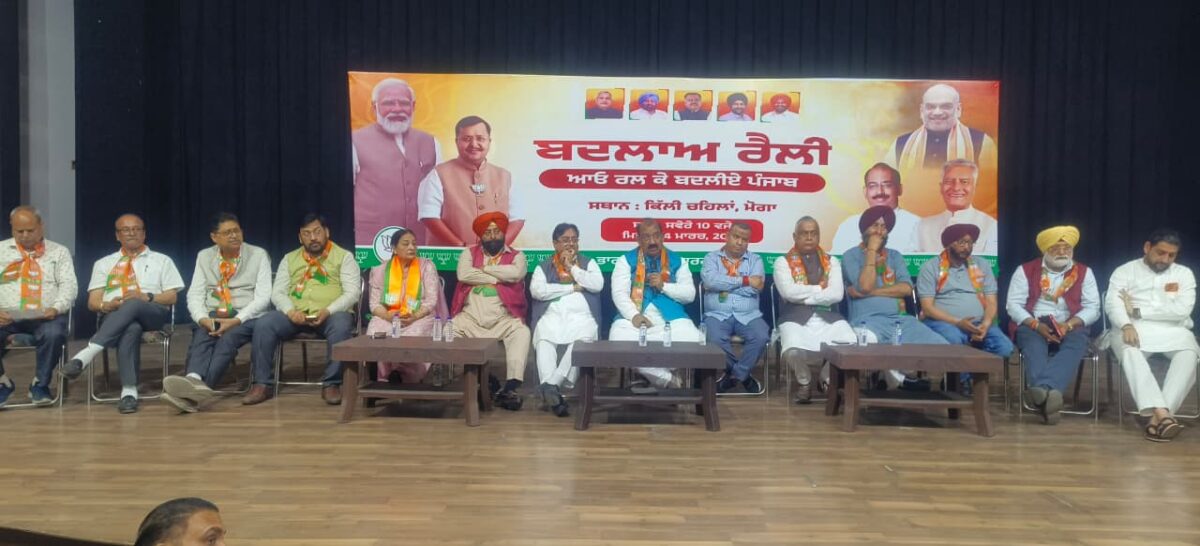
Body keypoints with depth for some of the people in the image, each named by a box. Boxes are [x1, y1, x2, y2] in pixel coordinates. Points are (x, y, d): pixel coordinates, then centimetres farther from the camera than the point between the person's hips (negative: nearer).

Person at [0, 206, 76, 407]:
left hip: (46, 315, -1)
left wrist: (56, 308, -17)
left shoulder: (59, 252, 15)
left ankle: (40, 385, -11)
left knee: (54, 333, -35)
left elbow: (69, 285, 4)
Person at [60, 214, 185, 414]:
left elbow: (172, 297, 10)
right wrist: (107, 305, -9)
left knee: (133, 305, -39)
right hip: (113, 317, 1)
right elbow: (93, 302, 15)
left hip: (153, 315, 0)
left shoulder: (162, 261, 21)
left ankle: (87, 354, -46)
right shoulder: (104, 264, 25)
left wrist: (146, 297, -9)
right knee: (131, 328, -39)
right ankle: (129, 391, -46)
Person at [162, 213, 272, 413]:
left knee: (228, 338, -35)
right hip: (212, 316, 3)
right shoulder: (204, 256, 14)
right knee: (201, 336, -31)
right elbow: (195, 294, 6)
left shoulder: (258, 255, 4)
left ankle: (198, 386, -52)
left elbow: (263, 297, -5)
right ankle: (194, 381, -57)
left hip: (246, 317, -2)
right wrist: (202, 318, -15)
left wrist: (236, 320, -19)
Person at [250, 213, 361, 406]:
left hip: (331, 314, -3)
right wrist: (291, 311, -13)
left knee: (342, 326, -37)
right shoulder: (289, 259, 18)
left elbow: (352, 293, -3)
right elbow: (277, 292, 10)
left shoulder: (344, 257, 7)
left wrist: (328, 311, -20)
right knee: (264, 324, -24)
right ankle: (262, 384, -16)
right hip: (295, 315, 3)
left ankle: (331, 384, -24)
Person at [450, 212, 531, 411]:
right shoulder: (469, 253, 12)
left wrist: (484, 268, -3)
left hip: (503, 321, -1)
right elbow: (463, 274, -9)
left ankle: (510, 387, -33)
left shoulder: (516, 256, 9)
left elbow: (515, 273, -15)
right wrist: (498, 278, -5)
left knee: (522, 332, -29)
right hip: (470, 320, 1)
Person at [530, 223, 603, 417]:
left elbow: (597, 285, -1)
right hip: (551, 317, 0)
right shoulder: (544, 266, 15)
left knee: (582, 341, -35)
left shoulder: (588, 263, 18)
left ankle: (551, 385, -41)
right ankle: (553, 390, -43)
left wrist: (572, 267, 0)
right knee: (544, 342, -34)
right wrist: (572, 287, -4)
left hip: (581, 317, 0)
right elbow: (537, 291, -4)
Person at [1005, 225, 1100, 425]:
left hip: (1070, 326, 1)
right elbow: (1013, 304, -1)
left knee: (1075, 345, -34)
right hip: (1032, 325, -1)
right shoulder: (1026, 270, 7)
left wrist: (1068, 325, -16)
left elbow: (1092, 308, 4)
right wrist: (1036, 325, -17)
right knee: (1034, 345, -36)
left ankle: (1042, 388, -56)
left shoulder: (1084, 272, 12)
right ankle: (1047, 393, -57)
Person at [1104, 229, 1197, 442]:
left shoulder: (1184, 274, 13)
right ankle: (1163, 414, -48)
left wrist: (1137, 310, -7)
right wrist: (1127, 325, -28)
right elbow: (1112, 304, -7)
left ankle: (1157, 417, -39)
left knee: (1189, 355, -32)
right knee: (1129, 352, -37)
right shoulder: (1125, 271, 9)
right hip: (1134, 329, -2)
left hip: (1173, 331, 2)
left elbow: (1182, 310, -3)